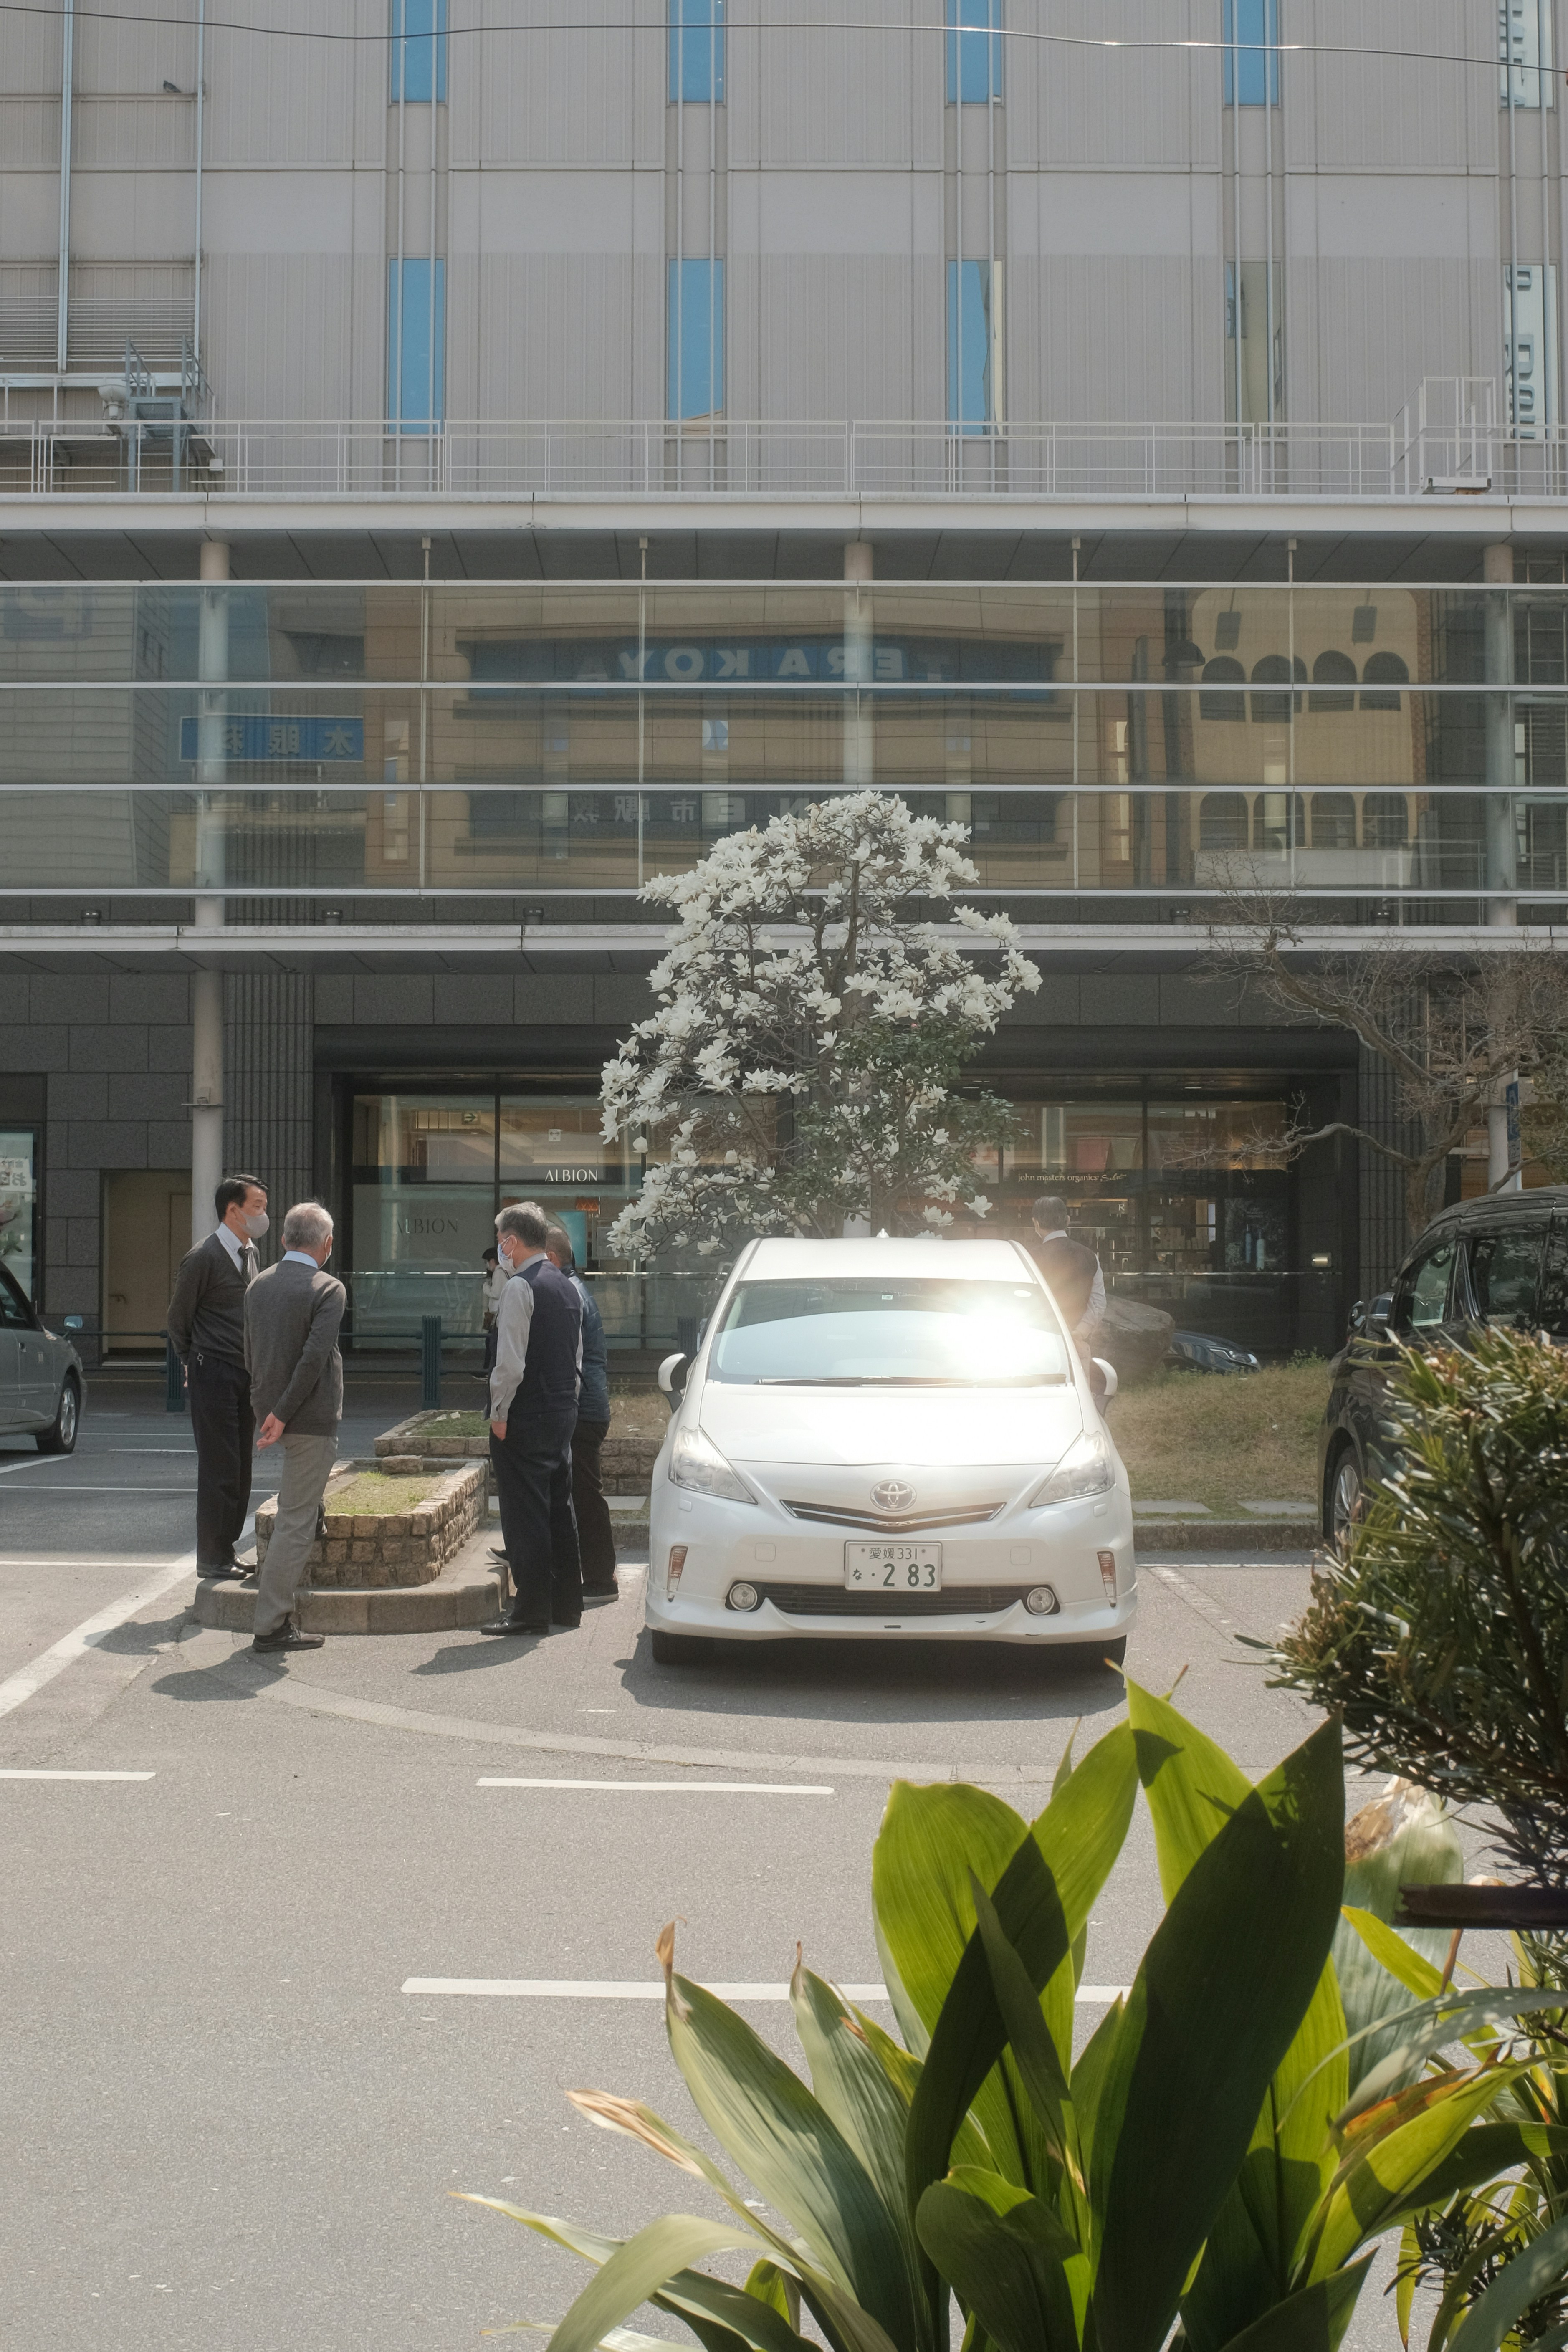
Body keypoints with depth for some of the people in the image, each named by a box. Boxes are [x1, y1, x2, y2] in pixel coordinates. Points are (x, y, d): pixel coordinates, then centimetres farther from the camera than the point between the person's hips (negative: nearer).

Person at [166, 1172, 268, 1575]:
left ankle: (226, 1551, 18)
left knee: (241, 1468, 10)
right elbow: (177, 1321, -2)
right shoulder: (203, 1258, -11)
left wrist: (255, 1367, 16)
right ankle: (211, 1558, 3)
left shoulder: (250, 1254, 13)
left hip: (245, 1374, 8)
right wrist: (196, 1366, 6)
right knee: (219, 1469, -5)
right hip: (214, 1375, -8)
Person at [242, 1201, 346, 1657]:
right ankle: (272, 1626, -2)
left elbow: (251, 1354, 13)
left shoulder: (259, 1285, 7)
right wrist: (283, 1414, -18)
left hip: (272, 1410, 7)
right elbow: (314, 1357, -22)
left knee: (301, 1505, 29)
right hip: (312, 1419, -7)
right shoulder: (327, 1290, -14)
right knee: (296, 1519, -3)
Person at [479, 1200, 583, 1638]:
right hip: (564, 1411, 9)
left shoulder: (520, 1287, -15)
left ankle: (531, 1610, -1)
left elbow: (511, 1361, -20)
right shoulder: (566, 1287, 13)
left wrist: (499, 1413, -12)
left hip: (525, 1418, -9)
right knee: (559, 1508, 14)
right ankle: (567, 1604, 21)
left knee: (525, 1514, -4)